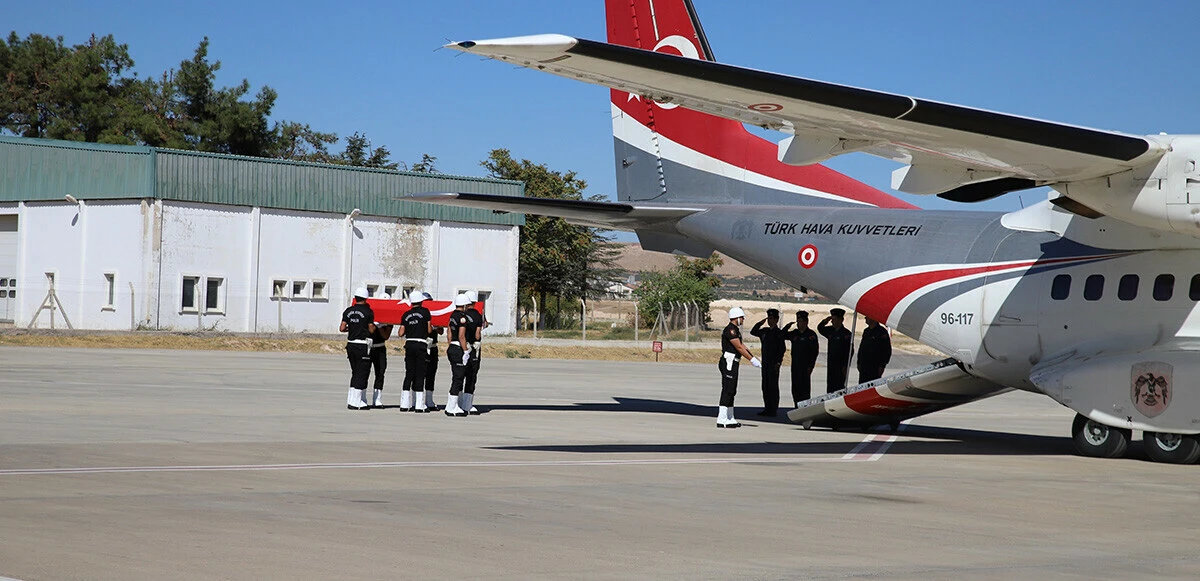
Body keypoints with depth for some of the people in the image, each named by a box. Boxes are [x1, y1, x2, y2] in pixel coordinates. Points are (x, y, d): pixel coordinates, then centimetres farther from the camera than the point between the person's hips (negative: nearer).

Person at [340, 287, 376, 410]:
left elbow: (342, 328, 1)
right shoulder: (368, 311, -9)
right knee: (361, 374, 0)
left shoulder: (348, 311, 5)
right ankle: (353, 402, -4)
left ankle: (361, 401, 16)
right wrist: (374, 325, 12)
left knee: (356, 373, 14)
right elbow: (371, 330, -9)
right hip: (363, 346, -6)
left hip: (351, 345, 6)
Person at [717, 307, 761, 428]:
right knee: (727, 391, -11)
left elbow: (742, 346, 21)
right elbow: (739, 347, -18)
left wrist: (755, 358, 15)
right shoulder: (730, 330, -15)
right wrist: (752, 360, -15)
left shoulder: (735, 330, 19)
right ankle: (721, 420, -13)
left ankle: (730, 419, 16)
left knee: (731, 392, 12)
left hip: (733, 364, 11)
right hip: (728, 363, -11)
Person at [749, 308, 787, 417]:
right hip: (765, 362, 7)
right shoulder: (765, 331, 12)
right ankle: (767, 409, 15)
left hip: (774, 363, -7)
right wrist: (760, 323, 9)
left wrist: (778, 363, -16)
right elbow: (753, 332, 23)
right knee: (765, 386, 9)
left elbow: (782, 349, -11)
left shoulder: (779, 333, -8)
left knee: (773, 386, -4)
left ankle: (773, 410, -1)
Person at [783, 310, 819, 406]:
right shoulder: (794, 333, 12)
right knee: (795, 389, 8)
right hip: (795, 365, 7)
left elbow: (815, 351, -9)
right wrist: (787, 327, 3)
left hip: (805, 366, -7)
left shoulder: (811, 335, -6)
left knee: (804, 388, -7)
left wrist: (810, 366, -15)